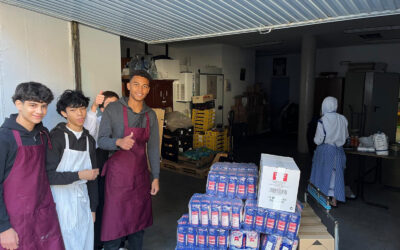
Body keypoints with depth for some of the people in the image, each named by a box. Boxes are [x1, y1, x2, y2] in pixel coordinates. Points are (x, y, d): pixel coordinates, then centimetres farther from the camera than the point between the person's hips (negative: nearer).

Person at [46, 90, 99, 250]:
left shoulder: (89, 140, 7)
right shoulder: (56, 137, -10)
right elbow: (47, 175, -14)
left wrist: (93, 208, 13)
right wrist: (79, 175, -18)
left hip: (82, 199, 5)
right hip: (61, 199, -5)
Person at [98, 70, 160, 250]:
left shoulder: (150, 115, 5)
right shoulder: (113, 110, -8)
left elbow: (153, 147, 7)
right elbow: (101, 140, -8)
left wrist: (156, 177, 5)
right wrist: (118, 142, -30)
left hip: (141, 174, 5)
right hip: (118, 174, -4)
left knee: (139, 221, 16)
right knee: (114, 221, 2)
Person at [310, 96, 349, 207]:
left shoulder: (323, 121, -17)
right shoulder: (343, 119, -4)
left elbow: (318, 140, -14)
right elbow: (346, 136, 9)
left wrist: (315, 139, 6)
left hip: (325, 150, -3)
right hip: (338, 151, 3)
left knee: (323, 173, 12)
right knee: (336, 174, 11)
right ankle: (334, 200, 15)